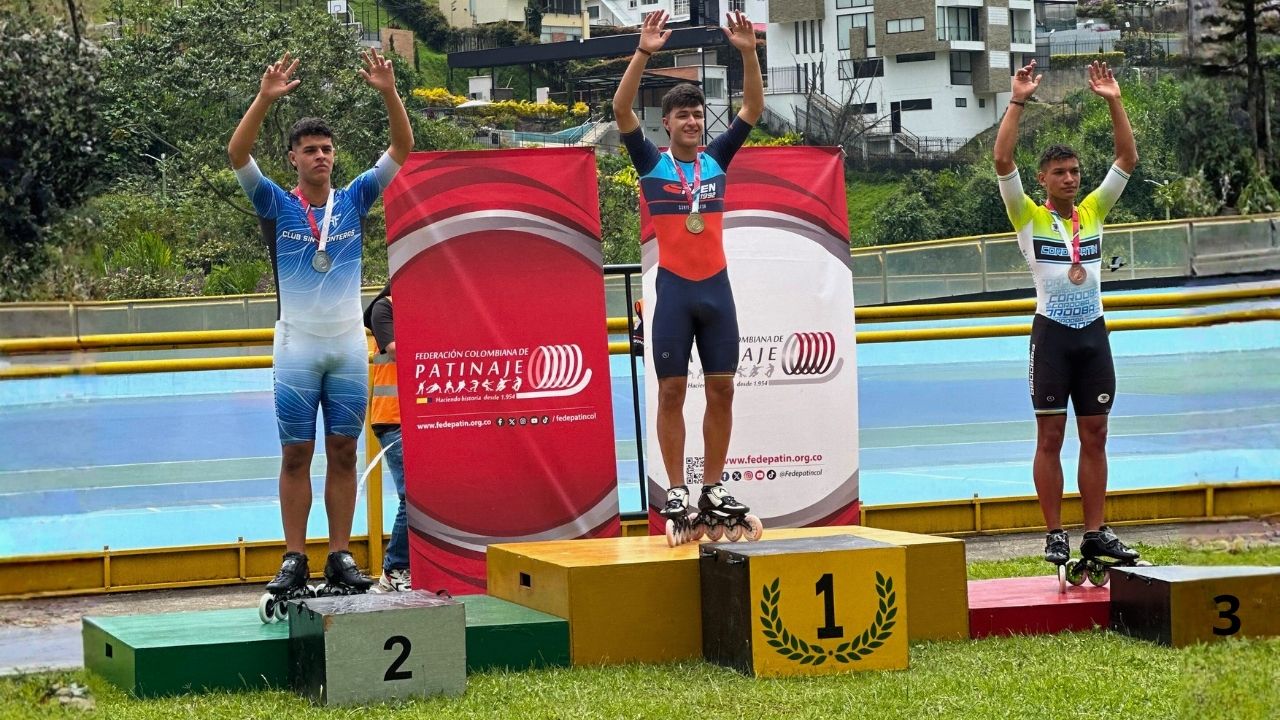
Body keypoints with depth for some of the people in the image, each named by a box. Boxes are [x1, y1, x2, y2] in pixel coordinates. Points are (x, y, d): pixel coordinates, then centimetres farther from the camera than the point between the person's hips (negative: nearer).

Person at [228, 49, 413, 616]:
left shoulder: (353, 200, 6)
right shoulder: (277, 205, 1)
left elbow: (402, 149, -1)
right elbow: (237, 154, -14)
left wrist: (389, 94, -16)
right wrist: (265, 98, -27)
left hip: (349, 343, 2)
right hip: (297, 346, -2)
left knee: (343, 453, 4)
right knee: (296, 454, 0)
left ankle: (341, 558, 8)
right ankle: (295, 559, 4)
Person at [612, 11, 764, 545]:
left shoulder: (716, 160, 8)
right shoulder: (652, 163, -1)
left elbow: (753, 108, 3)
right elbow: (621, 110, -13)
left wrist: (748, 53, -10)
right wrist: (644, 53, -23)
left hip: (717, 289, 3)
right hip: (674, 290, -3)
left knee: (722, 390, 4)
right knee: (672, 391, 0)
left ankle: (713, 490, 12)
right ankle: (676, 491, 5)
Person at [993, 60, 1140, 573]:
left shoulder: (1093, 211, 10)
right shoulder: (1029, 217, -1)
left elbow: (1128, 160, 5)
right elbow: (1003, 162, -13)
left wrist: (1114, 102, -3)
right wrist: (1018, 102, -16)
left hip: (1093, 333, 4)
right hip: (1052, 334, -4)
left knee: (1094, 436, 6)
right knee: (1050, 437, -1)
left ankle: (1096, 532, 10)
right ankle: (1055, 535, 4)